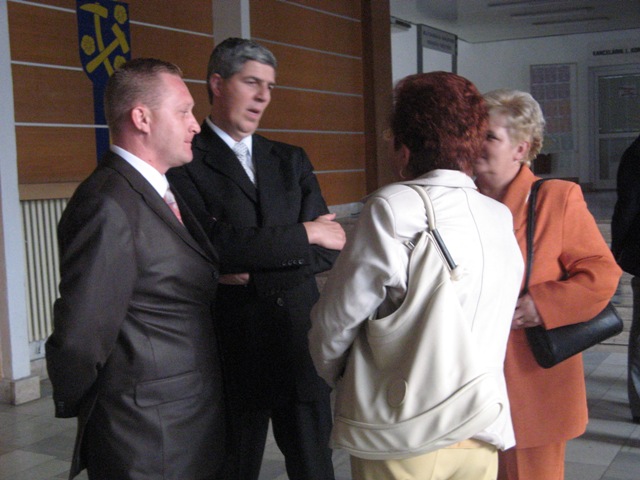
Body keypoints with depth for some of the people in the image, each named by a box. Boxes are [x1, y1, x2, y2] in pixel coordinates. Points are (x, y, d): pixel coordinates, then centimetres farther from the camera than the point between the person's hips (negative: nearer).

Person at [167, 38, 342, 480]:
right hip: (232, 346, -4)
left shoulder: (292, 161, 11)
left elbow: (328, 251, 2)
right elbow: (214, 246, -19)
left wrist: (254, 272, -13)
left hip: (302, 340, 4)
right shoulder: (185, 164, -6)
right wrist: (302, 234, -13)